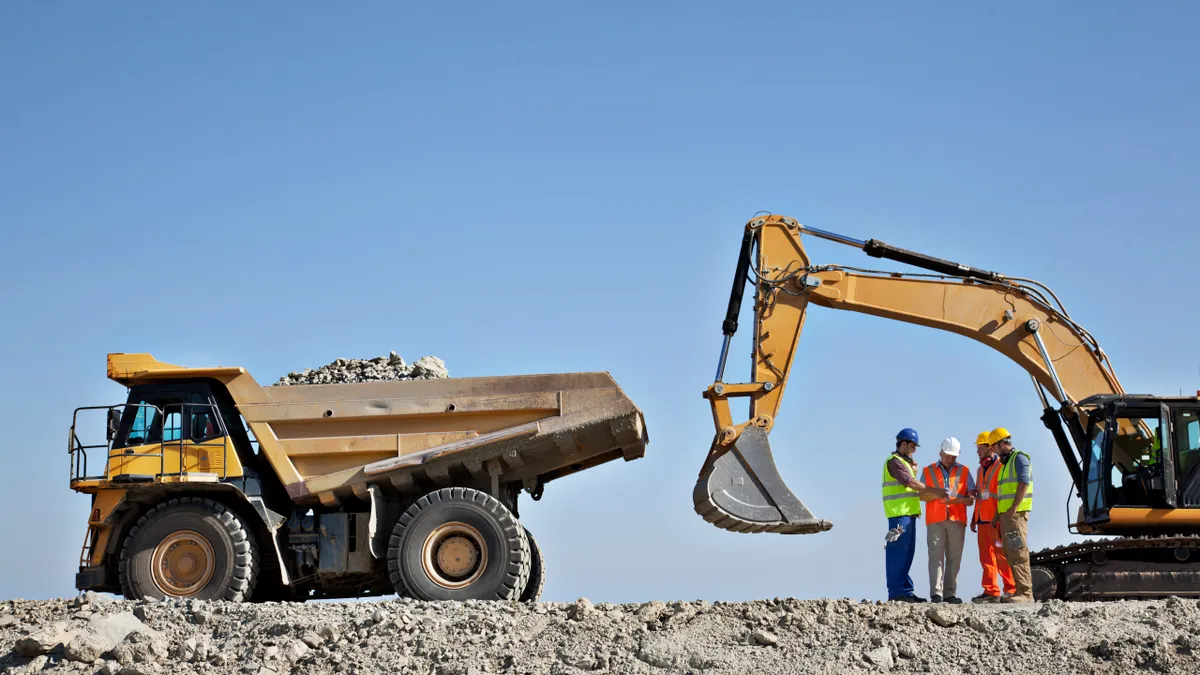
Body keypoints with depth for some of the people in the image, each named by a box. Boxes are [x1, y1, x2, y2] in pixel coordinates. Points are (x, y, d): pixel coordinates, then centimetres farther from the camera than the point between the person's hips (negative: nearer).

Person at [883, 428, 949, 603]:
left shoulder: (904, 462, 24)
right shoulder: (894, 461, -8)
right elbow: (911, 483, -17)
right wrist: (935, 491, -15)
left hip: (908, 513, 10)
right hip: (899, 514, -10)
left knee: (907, 554, 10)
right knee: (898, 553, -10)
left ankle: (906, 590, 14)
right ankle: (895, 592, -11)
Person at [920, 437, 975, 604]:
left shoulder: (964, 472, 12)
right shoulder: (928, 471, 12)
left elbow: (971, 497, 6)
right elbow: (922, 496, 8)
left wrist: (957, 499, -14)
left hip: (957, 520, 1)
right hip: (935, 520, -1)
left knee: (954, 558, 0)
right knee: (936, 556, -8)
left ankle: (950, 593, 2)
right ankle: (936, 593, -13)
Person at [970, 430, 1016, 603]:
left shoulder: (1000, 467, -6)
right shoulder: (981, 469, 21)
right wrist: (974, 519, 22)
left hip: (995, 520, -8)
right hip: (982, 520, 8)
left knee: (1001, 555, -9)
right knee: (986, 558, 5)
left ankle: (1011, 589, -4)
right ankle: (991, 592, 6)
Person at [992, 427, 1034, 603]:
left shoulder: (1019, 458, -6)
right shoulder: (1006, 463, 23)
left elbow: (1024, 483, -17)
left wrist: (1013, 508, -21)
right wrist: (1000, 514, 17)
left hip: (1016, 513, -10)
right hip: (1005, 514, 10)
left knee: (1019, 553, -14)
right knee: (1010, 554, 9)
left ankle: (1025, 593, -17)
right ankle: (1020, 590, 12)